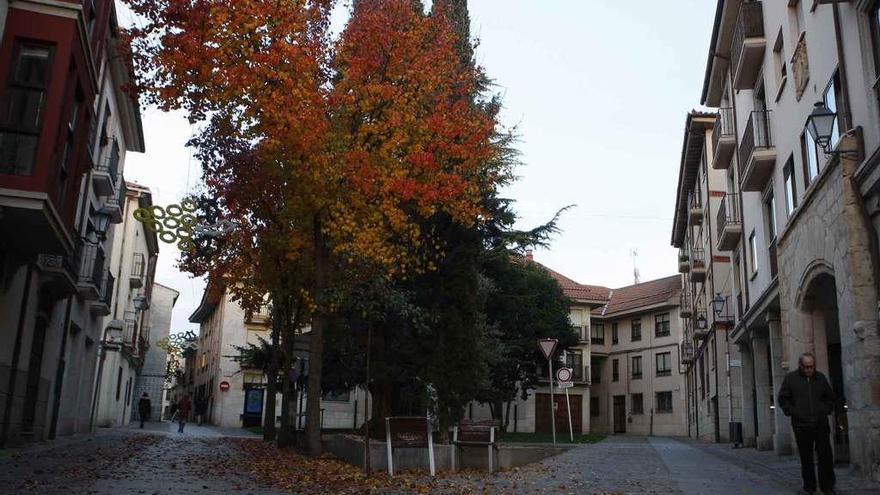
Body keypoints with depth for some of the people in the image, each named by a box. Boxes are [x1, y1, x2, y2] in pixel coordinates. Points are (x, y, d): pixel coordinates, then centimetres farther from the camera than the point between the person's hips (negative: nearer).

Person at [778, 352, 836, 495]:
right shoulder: (790, 378, 2)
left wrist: (826, 410, 7)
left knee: (826, 456, 0)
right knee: (806, 457, 5)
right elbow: (783, 399, 5)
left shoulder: (820, 378, 9)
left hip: (821, 424, 2)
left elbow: (830, 397, 20)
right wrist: (792, 412, -5)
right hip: (801, 425, -2)